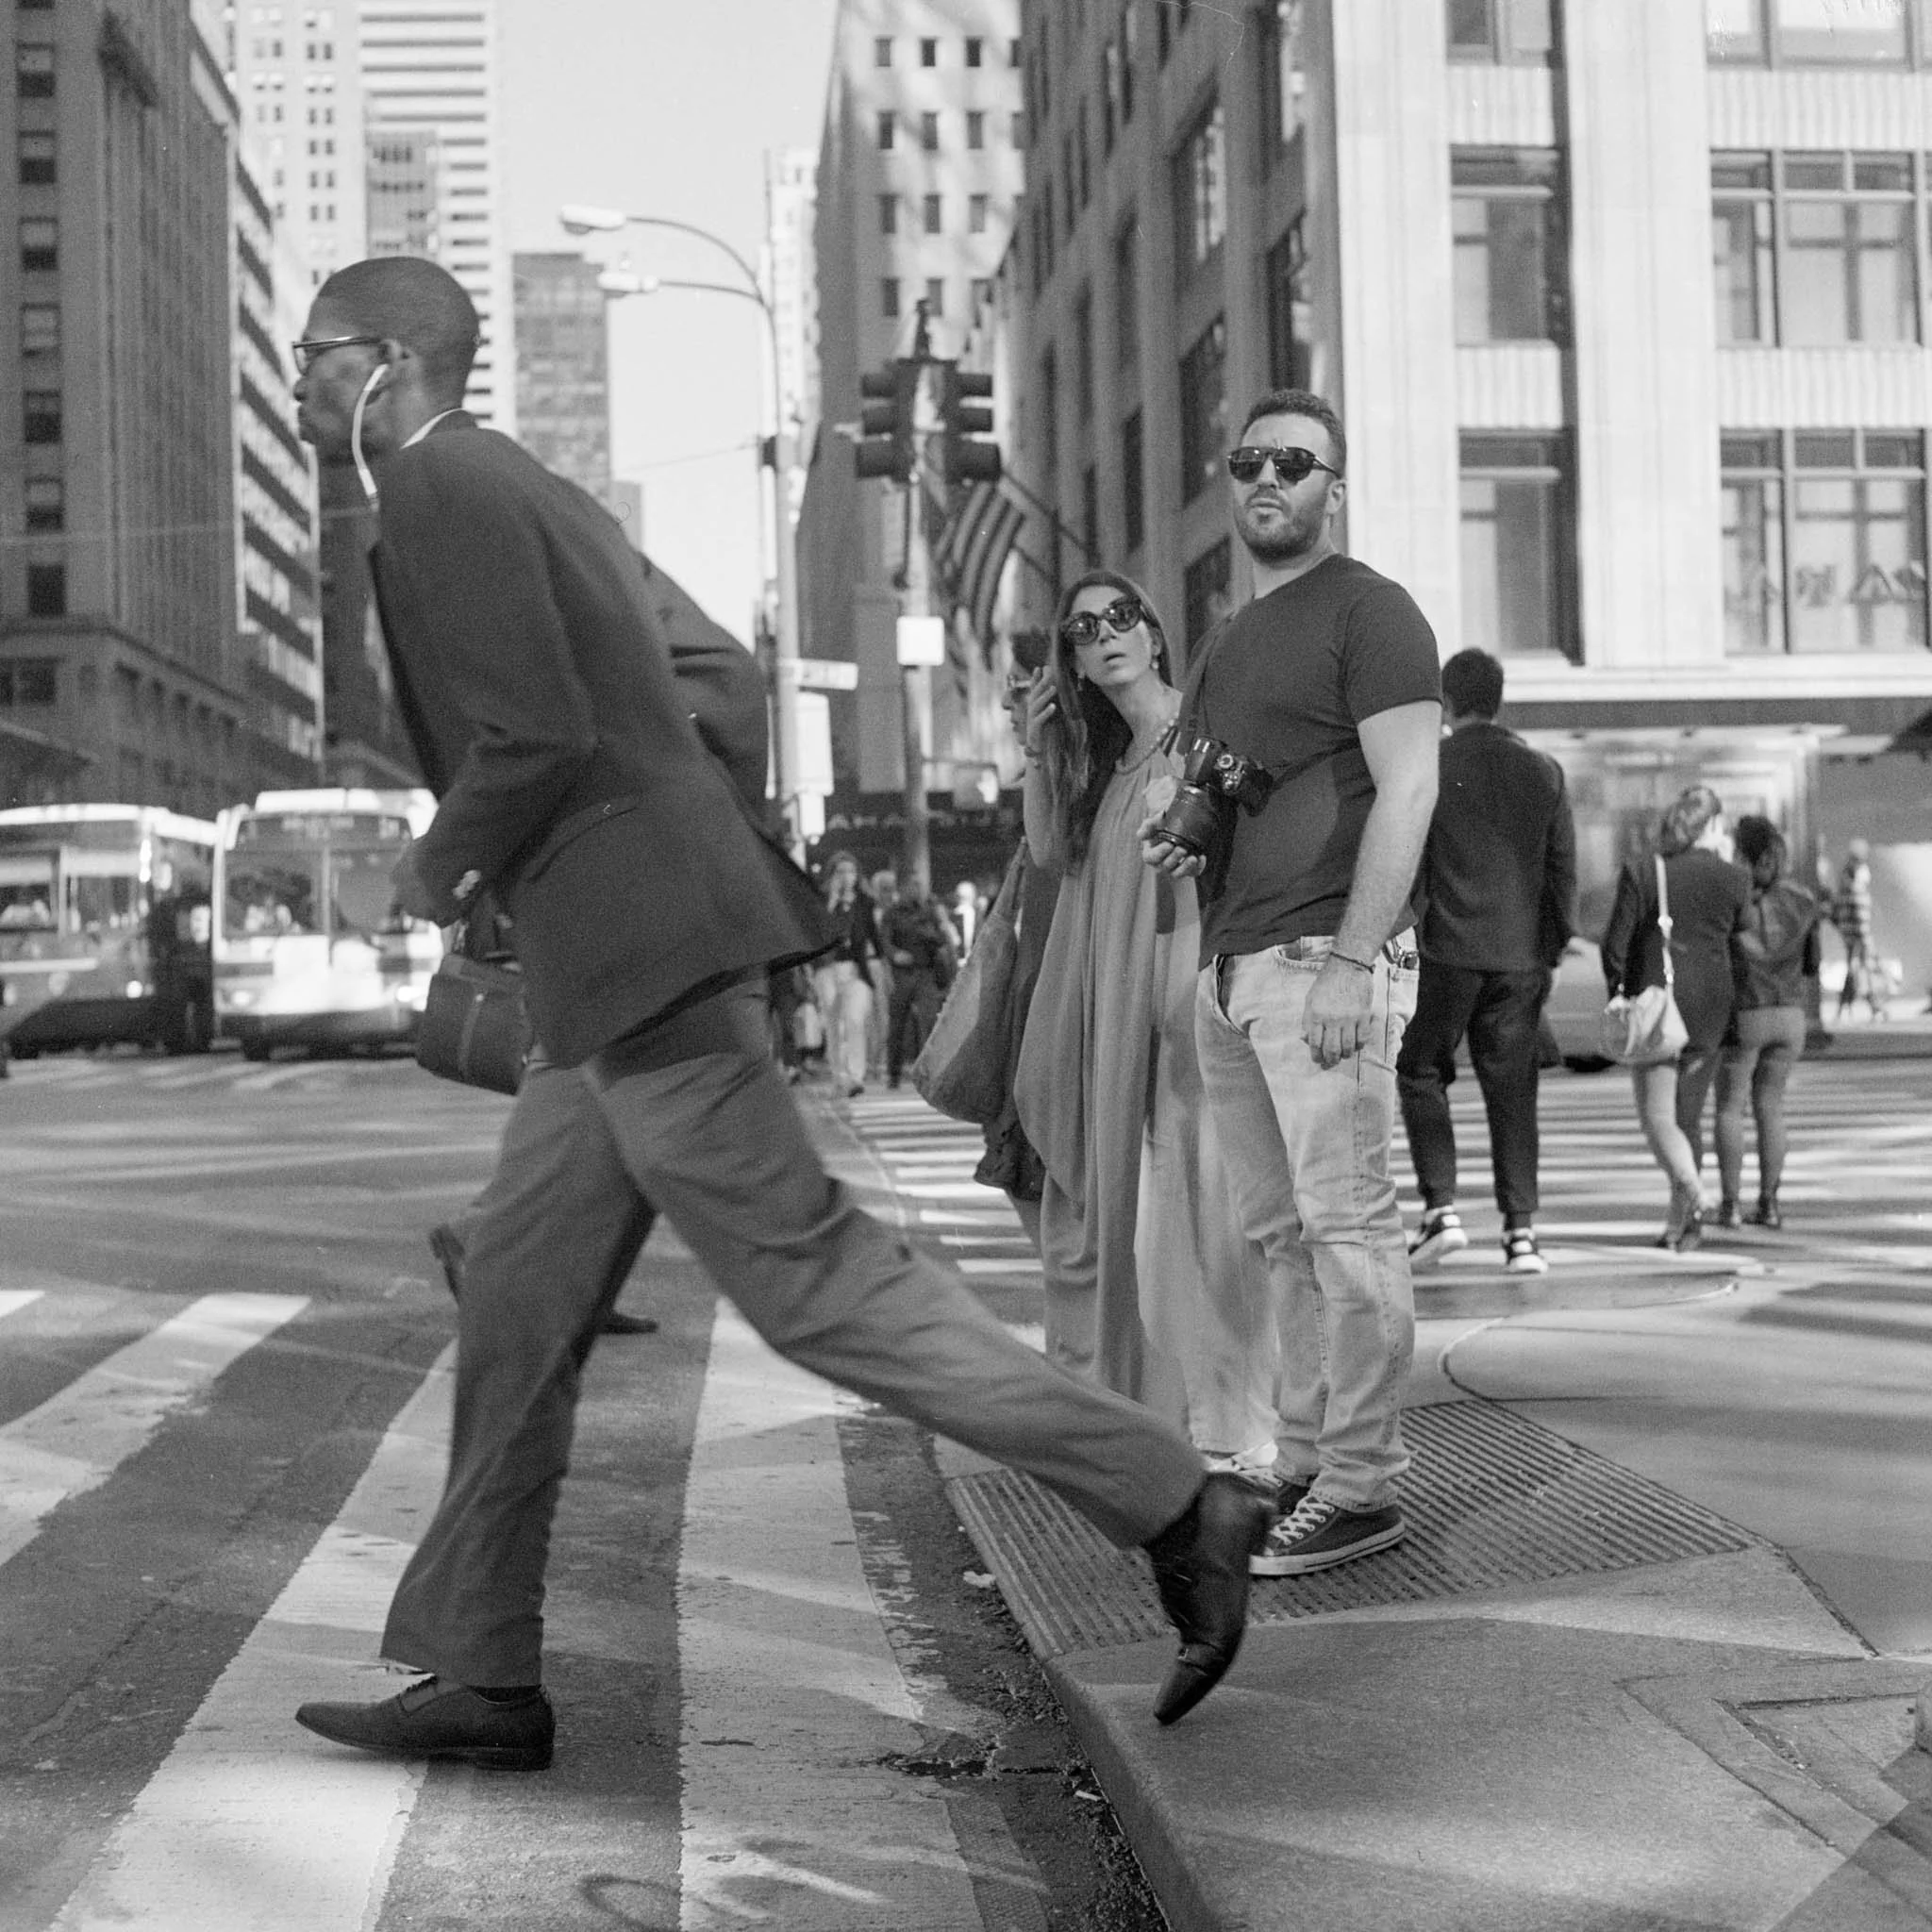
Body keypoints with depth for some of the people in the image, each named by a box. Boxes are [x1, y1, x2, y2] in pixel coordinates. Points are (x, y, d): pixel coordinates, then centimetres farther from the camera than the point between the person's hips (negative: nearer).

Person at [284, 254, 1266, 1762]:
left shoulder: (438, 488, -8)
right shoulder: (525, 488, 22)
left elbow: (537, 735, -20)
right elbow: (726, 685, 24)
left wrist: (440, 869, -3)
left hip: (639, 951, -10)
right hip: (641, 953, 10)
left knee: (813, 1278, -8)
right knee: (519, 1300, 11)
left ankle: (1172, 1506, -5)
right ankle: (481, 1678, 16)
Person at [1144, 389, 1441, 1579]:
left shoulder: (1368, 611, -2)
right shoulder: (1225, 644, 23)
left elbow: (1407, 788, -11)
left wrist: (1350, 960, -20)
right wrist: (1179, 835, 9)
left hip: (1325, 955, -8)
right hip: (1231, 966, 8)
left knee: (1345, 1221, -9)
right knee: (1277, 1229, 8)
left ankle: (1364, 1488, -5)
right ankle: (1308, 1465, 13)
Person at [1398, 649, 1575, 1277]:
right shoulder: (1543, 772, 8)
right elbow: (1564, 870, 8)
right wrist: (1553, 953, 14)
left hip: (1447, 950, -3)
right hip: (1521, 955, 3)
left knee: (1420, 1073, 10)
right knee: (1512, 1088, 7)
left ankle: (1441, 1208, -3)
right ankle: (1521, 1231, 5)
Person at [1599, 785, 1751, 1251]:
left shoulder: (1640, 872, -7)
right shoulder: (1733, 878, -3)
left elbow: (1615, 945, -7)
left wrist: (1618, 993, 9)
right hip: (1711, 1006, 3)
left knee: (1657, 1115, -1)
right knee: (1689, 1114, 12)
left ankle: (1692, 1194, -24)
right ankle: (1680, 1222, 16)